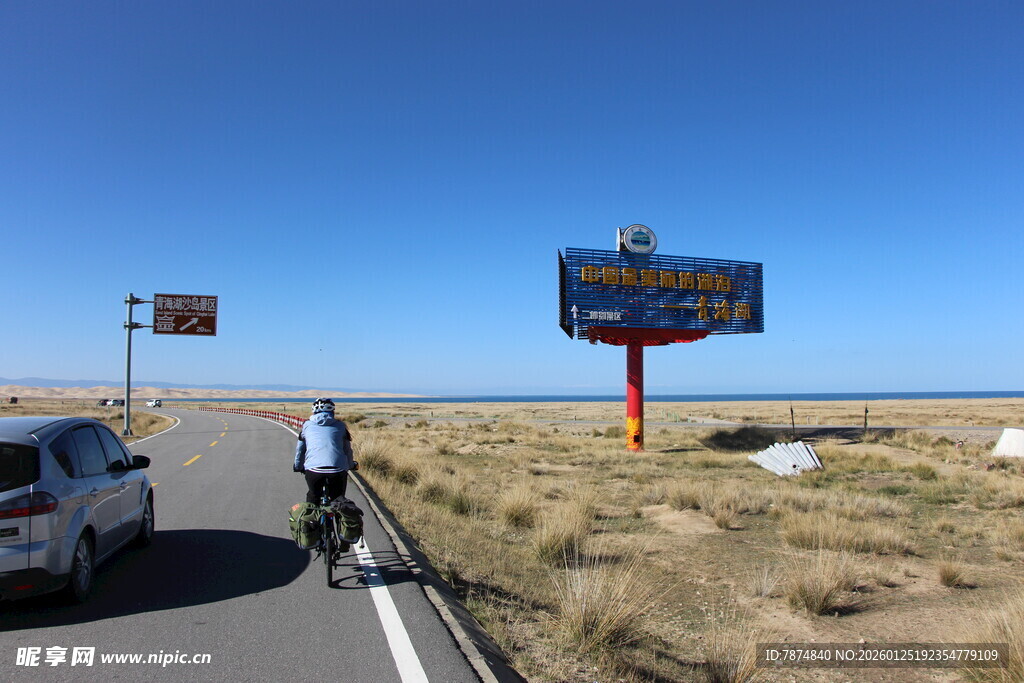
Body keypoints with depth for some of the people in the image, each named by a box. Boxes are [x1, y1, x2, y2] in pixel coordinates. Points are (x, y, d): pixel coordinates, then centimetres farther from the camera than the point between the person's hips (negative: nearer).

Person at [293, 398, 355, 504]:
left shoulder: (307, 425, 20)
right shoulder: (340, 426, 19)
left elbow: (300, 449, 28)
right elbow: (347, 449, 26)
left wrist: (298, 466, 45)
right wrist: (351, 465, 44)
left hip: (313, 468, 0)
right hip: (338, 470, 0)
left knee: (313, 497, 26)